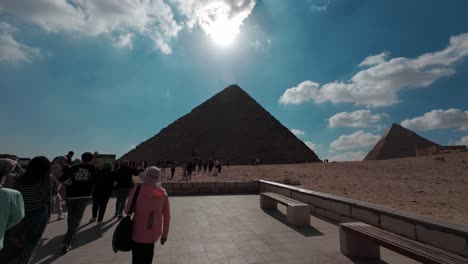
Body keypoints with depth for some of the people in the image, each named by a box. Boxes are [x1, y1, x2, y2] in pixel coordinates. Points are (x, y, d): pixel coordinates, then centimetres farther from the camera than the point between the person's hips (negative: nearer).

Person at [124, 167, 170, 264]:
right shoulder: (163, 193, -7)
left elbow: (127, 211, -4)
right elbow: (167, 216, -2)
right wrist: (165, 234, 9)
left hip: (139, 232, -3)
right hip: (154, 233, 3)